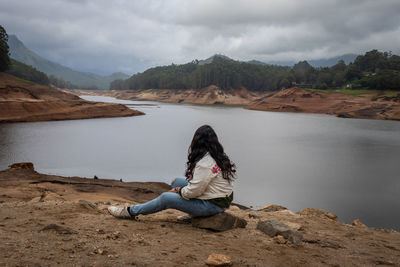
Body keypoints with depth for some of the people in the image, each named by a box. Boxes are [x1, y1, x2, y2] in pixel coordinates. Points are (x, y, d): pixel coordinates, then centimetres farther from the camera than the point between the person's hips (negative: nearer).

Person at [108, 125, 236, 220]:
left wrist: (179, 190, -4)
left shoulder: (205, 163, -25)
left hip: (213, 205, -9)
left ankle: (131, 211, 5)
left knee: (166, 197, -8)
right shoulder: (220, 156, 7)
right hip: (220, 198, 9)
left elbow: (194, 191, -24)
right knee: (177, 181, 12)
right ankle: (193, 213, 13)